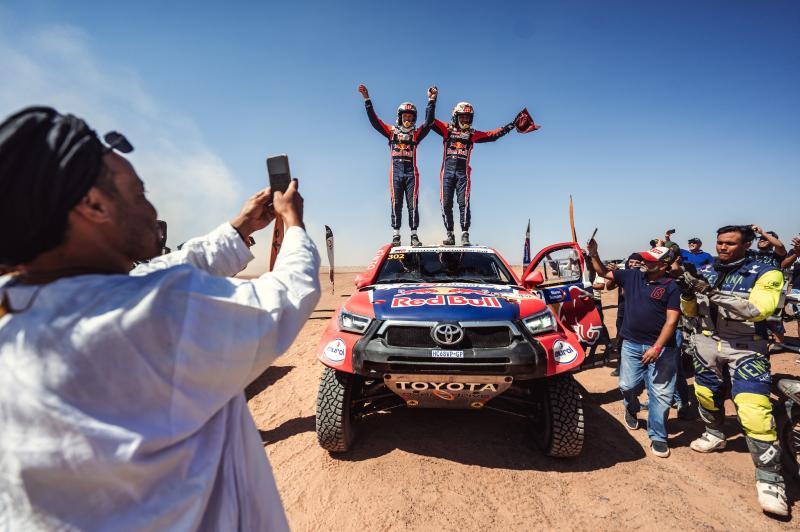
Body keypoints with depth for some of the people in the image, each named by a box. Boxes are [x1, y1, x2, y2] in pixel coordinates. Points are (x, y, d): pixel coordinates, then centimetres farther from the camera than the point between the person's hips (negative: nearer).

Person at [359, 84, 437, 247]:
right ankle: (396, 235, 4)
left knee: (413, 205, -2)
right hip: (395, 171, 0)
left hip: (411, 173, 0)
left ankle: (414, 235, 2)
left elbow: (429, 121, -1)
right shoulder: (391, 131, 11)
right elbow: (374, 120, 5)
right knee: (396, 204, 0)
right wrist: (367, 99, -1)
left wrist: (432, 101, -9)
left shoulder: (416, 134, 11)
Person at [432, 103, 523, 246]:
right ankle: (450, 234, 2)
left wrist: (512, 125, 12)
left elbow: (493, 135, 15)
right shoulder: (447, 129, 13)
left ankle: (465, 234, -9)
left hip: (463, 172, 0)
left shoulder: (472, 134, 16)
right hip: (447, 171, 0)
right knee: (446, 203, -5)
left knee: (463, 203, -10)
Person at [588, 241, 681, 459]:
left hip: (660, 347, -3)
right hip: (631, 344, 3)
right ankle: (631, 410, 39)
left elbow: (671, 320, -11)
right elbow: (604, 272, 13)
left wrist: (657, 347, -19)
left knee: (661, 394, 1)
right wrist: (593, 254, -1)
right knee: (628, 386, 5)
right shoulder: (632, 275, 5)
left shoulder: (671, 286, -7)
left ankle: (657, 436, 17)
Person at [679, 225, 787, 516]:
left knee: (754, 410, -15)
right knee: (706, 394, 19)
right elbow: (691, 311, 6)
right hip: (707, 342, 5)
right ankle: (715, 435, 45)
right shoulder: (705, 271, 3)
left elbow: (758, 309, -25)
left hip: (746, 348, -5)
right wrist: (688, 292, -15)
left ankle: (769, 478, -4)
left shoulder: (765, 273, -9)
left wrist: (714, 292, -33)